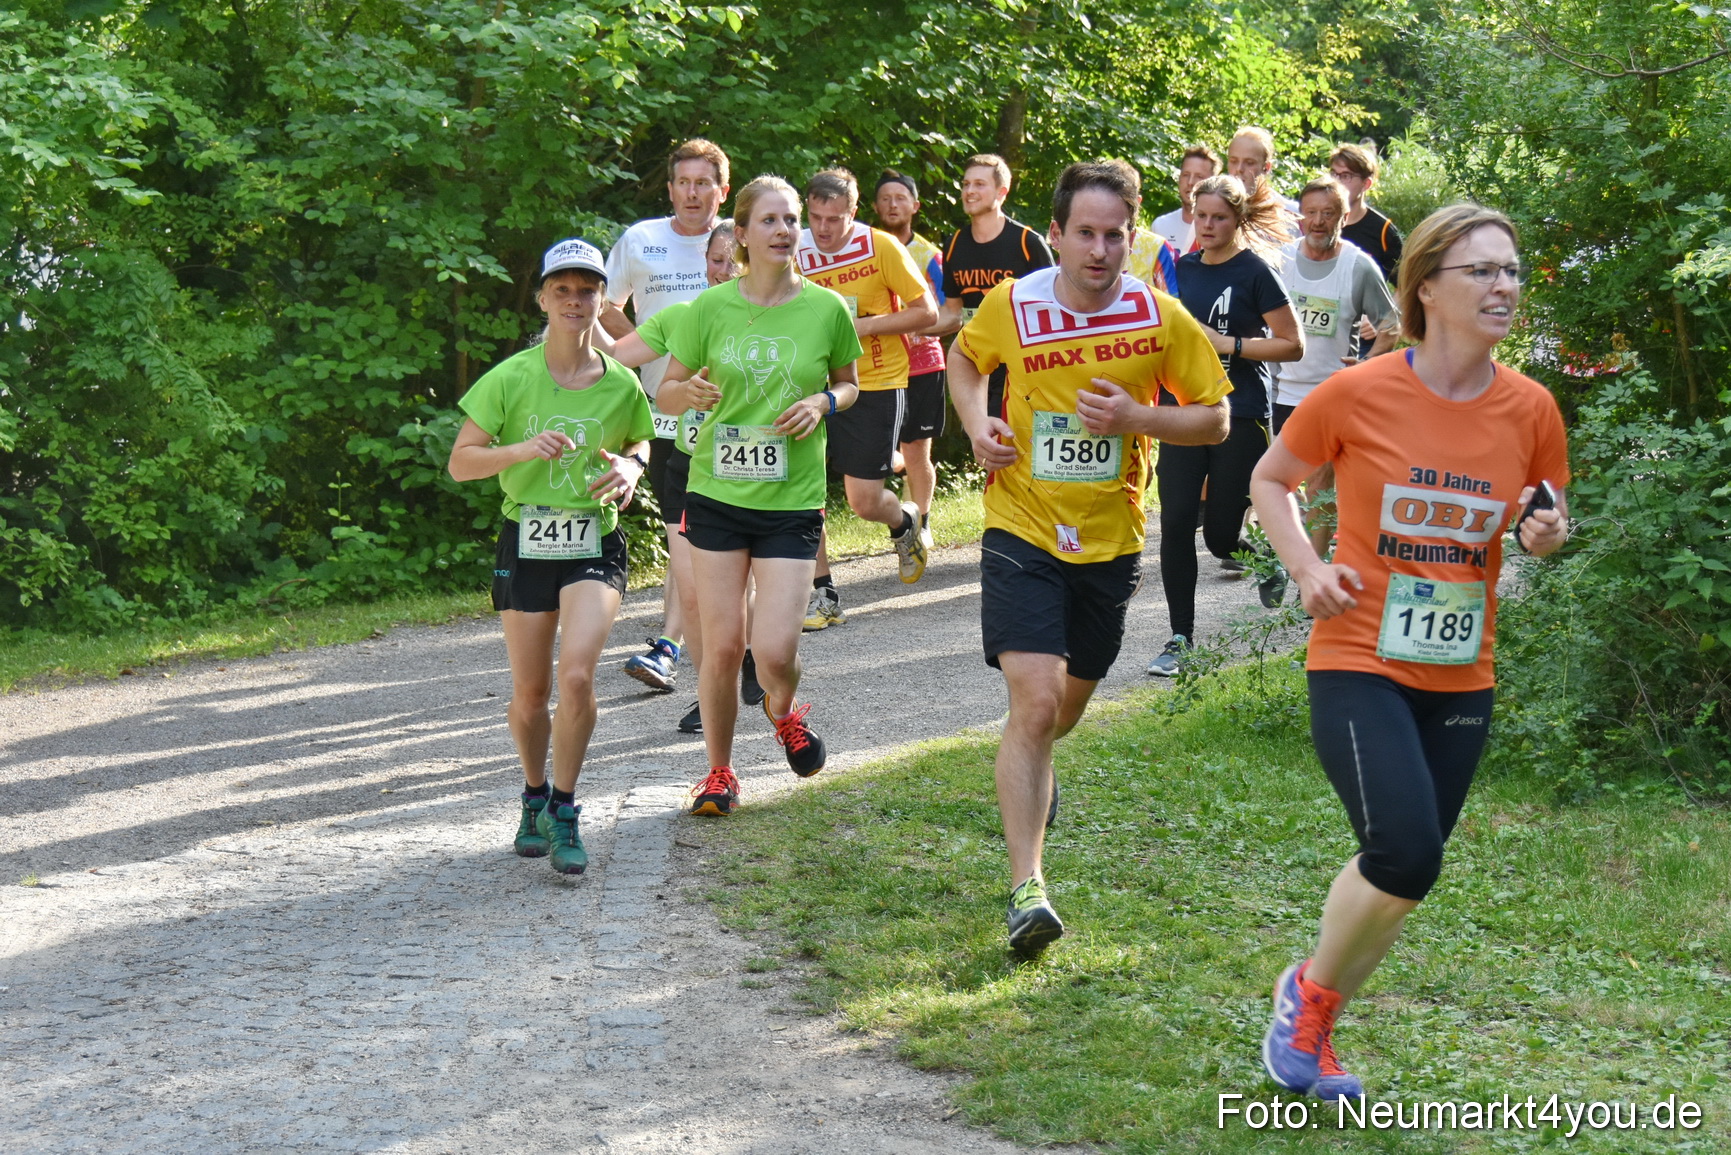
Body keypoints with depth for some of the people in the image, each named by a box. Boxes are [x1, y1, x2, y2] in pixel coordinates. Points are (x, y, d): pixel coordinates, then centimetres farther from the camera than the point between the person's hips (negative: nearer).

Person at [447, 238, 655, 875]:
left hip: (596, 544, 0)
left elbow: (638, 444, 19)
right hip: (526, 542, 0)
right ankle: (535, 794, 34)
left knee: (577, 674, -19)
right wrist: (520, 449, -20)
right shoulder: (510, 379, -5)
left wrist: (630, 470, -5)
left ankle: (564, 812, -3)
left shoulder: (621, 384, -1)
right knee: (530, 692, 6)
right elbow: (460, 462, -3)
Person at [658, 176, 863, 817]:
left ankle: (784, 714, 27)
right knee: (722, 646, 1)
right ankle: (719, 770, 23)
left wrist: (824, 403, -8)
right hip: (717, 495, 1)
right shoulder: (711, 307, -2)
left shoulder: (828, 308, -2)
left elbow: (849, 383, 15)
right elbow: (666, 393, 6)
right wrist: (692, 391, -17)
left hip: (792, 501, -1)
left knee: (775, 652, -9)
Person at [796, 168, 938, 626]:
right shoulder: (798, 254, -1)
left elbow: (926, 312, -7)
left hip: (877, 385, -3)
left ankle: (905, 522, 31)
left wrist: (863, 325, -16)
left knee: (865, 502, -6)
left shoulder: (882, 247, -10)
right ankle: (822, 593, 5)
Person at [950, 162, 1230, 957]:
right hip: (1023, 532, -2)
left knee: (1070, 700, 20)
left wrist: (1135, 418, -18)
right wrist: (976, 423, -4)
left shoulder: (1161, 319, -8)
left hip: (1112, 538, 2)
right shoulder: (1010, 308, -7)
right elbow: (963, 359, 15)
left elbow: (1214, 419, -1)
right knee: (1034, 700, -17)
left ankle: (1029, 769, 57)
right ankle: (1026, 887, -16)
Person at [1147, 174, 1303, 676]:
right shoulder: (1183, 269, 9)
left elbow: (1292, 345, -9)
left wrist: (1227, 343, -15)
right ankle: (1180, 640, 4)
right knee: (1176, 523, -4)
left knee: (1221, 533, -1)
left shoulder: (1255, 271, -7)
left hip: (1240, 415, -5)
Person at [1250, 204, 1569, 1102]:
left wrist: (1546, 534, -10)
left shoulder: (1531, 410, -2)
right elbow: (1271, 479, 5)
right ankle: (1311, 989, 9)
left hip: (1461, 681, 5)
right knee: (1407, 857, -20)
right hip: (1358, 665, -4)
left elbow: (1550, 520, 14)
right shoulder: (1356, 394, -11)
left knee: (1401, 869, 10)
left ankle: (1308, 1031, 34)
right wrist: (1307, 567, -11)